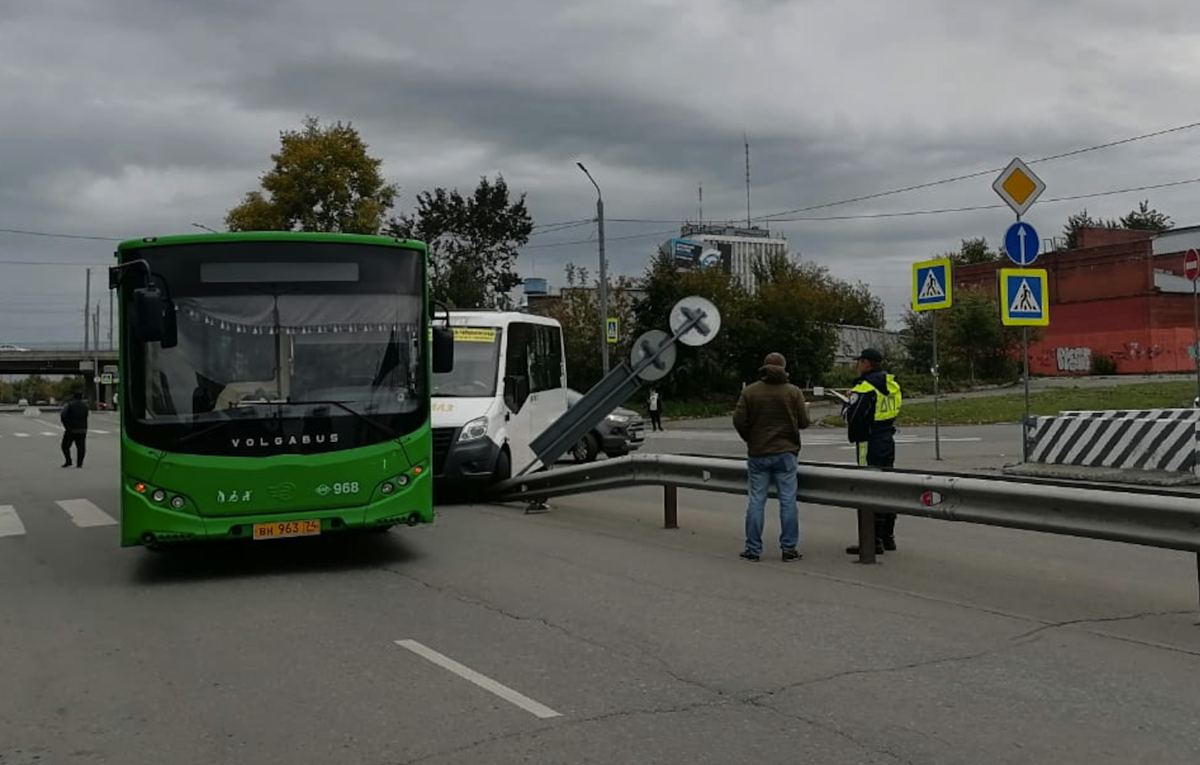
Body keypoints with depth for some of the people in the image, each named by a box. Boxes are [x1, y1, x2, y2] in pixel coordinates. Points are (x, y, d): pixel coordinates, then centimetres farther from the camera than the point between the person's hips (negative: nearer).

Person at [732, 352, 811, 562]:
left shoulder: (749, 391, -2)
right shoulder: (793, 391, -3)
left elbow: (739, 421, -6)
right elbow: (804, 422, -3)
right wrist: (805, 409, 19)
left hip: (758, 453, 1)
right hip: (785, 453, -1)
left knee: (756, 501, 6)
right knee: (788, 501, 5)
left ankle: (753, 549, 7)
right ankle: (789, 548, 5)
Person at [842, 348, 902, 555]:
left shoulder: (865, 387, -17)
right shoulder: (892, 385, 11)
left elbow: (850, 415, -19)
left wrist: (849, 400, 2)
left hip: (870, 444, -9)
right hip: (888, 441, 9)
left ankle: (874, 540, -4)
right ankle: (888, 536, 23)